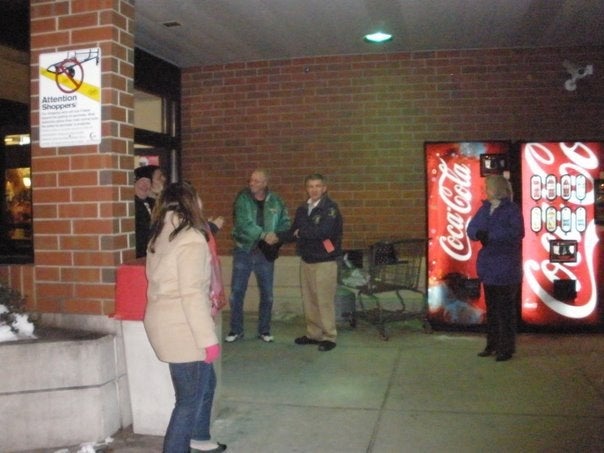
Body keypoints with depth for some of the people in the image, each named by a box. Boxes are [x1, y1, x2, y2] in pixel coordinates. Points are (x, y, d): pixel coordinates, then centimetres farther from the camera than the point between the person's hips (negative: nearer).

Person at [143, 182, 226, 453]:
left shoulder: (161, 236, 10)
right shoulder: (191, 239, -17)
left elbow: (169, 283, 9)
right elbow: (192, 294, -22)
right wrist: (209, 339, -19)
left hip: (165, 322, 9)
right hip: (181, 327, -9)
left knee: (206, 382, 25)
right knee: (190, 399, 1)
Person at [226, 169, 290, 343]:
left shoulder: (275, 201, 0)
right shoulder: (242, 199, -6)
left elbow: (285, 222, 5)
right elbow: (243, 223, -18)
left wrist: (278, 236, -14)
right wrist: (264, 235, -27)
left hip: (265, 253, 1)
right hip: (244, 251, -1)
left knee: (267, 294, 7)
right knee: (236, 292, 2)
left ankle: (264, 330, 22)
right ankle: (236, 330, 16)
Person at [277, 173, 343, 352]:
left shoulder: (330, 208, -11)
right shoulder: (302, 209, 11)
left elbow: (323, 231, -24)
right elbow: (293, 233, 12)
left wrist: (301, 233, -11)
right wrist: (277, 237, -6)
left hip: (325, 262, -6)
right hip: (306, 261, 7)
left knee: (325, 301, -3)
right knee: (309, 301, 12)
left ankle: (329, 337, 8)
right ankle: (313, 334, 24)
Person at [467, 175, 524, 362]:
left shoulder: (512, 209, -10)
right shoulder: (485, 208, 11)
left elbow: (516, 233, -22)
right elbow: (471, 228, 6)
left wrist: (490, 235, -22)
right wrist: (478, 233, -17)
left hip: (506, 268, -7)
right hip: (488, 266, 7)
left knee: (505, 310, 0)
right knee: (491, 308, 15)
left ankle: (507, 348, 9)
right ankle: (492, 344, 26)